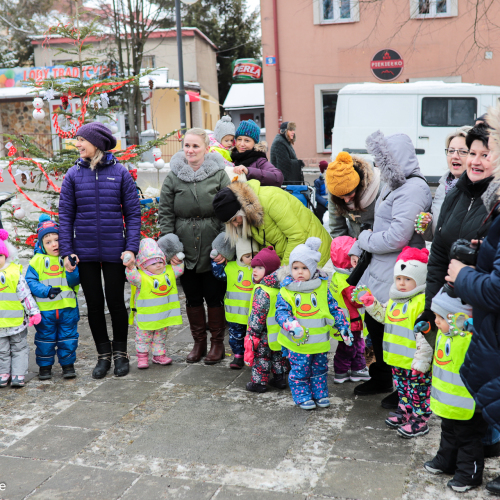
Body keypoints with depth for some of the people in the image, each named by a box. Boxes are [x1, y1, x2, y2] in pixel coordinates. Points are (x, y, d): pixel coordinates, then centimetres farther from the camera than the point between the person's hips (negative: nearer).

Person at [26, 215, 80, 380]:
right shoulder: (37, 261, -2)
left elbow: (75, 282, -2)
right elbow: (30, 282, -5)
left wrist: (72, 270, -22)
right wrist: (46, 291, -18)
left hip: (67, 307, 1)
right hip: (45, 309, -1)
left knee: (68, 337, 9)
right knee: (45, 338, 10)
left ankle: (68, 364, 23)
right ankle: (45, 365, 25)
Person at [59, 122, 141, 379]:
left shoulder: (120, 172, -2)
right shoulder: (74, 174, 2)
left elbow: (133, 213, -1)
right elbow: (65, 215, 3)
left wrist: (131, 247, -11)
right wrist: (66, 251, -5)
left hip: (114, 250, -2)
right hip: (85, 251, 2)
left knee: (115, 302, 6)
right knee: (94, 304, 9)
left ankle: (120, 353, 25)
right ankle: (103, 355, 24)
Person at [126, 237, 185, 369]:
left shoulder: (169, 272, 2)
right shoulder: (141, 277, -16)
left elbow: (179, 269, 15)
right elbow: (132, 278, -32)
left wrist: (179, 260, 2)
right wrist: (130, 268, -47)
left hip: (164, 317, 5)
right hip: (145, 318, -5)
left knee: (161, 337, 18)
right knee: (143, 337, 8)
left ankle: (159, 355, 31)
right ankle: (142, 356, 22)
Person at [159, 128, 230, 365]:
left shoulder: (219, 174, -1)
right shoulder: (173, 177, 3)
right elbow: (165, 214, 4)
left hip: (213, 251, -2)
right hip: (185, 251, 2)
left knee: (215, 297, 6)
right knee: (192, 298, 11)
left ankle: (217, 343, 22)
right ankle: (199, 342, 26)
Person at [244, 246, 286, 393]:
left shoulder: (262, 291, -24)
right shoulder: (279, 286, 2)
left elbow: (258, 315, -24)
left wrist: (253, 332, -17)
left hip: (265, 333, -8)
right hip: (278, 331, 8)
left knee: (261, 357, 6)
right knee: (277, 355, 20)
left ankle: (259, 382, 15)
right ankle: (280, 379, 30)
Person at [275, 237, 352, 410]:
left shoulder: (323, 287, -1)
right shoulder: (286, 291, -9)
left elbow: (334, 308, 5)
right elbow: (281, 311, -13)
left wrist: (343, 327, 3)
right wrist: (290, 324, -31)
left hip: (320, 341, 3)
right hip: (298, 342, -3)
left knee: (320, 368, 17)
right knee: (300, 370, 5)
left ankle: (320, 394, 33)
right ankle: (302, 396, 22)